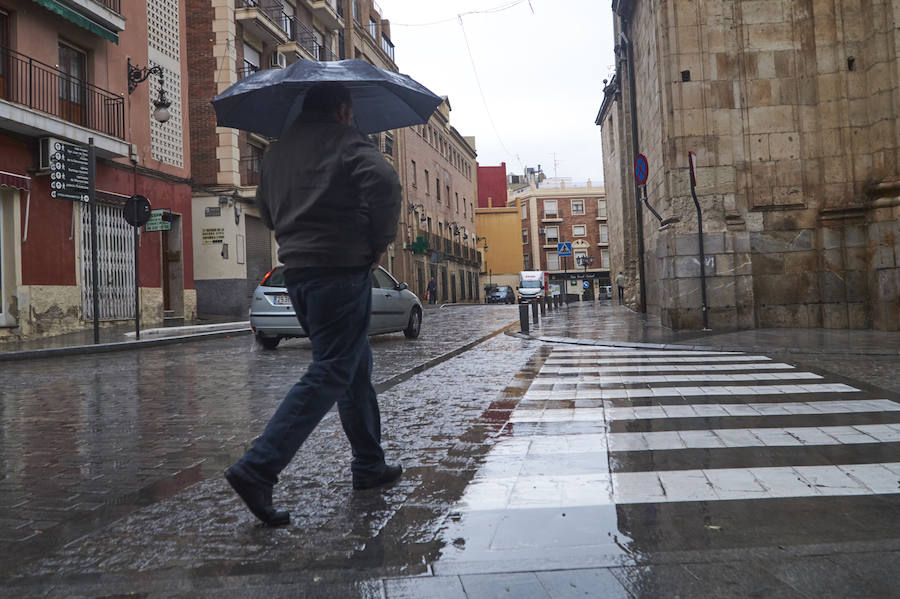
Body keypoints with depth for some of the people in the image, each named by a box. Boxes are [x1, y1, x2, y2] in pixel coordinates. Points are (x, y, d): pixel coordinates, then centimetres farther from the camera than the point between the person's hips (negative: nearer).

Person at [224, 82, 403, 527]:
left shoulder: (278, 149, 18)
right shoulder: (346, 142, -5)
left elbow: (265, 207, 26)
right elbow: (384, 183, -21)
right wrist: (381, 242, -11)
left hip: (296, 270, 8)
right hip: (342, 269, -8)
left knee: (355, 365, 17)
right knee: (328, 375, -6)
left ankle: (369, 465, 24)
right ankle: (257, 469, -13)